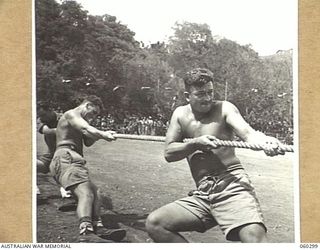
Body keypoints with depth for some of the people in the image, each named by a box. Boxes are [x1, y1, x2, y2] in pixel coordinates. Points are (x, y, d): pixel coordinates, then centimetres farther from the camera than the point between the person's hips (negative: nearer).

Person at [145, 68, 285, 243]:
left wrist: (265, 141, -39)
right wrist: (196, 143, -12)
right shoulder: (181, 114, 12)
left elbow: (247, 132, -16)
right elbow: (169, 153, 5)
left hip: (232, 184, -4)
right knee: (154, 224, -8)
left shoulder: (224, 108, 2)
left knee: (254, 235, -32)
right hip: (202, 194, 5)